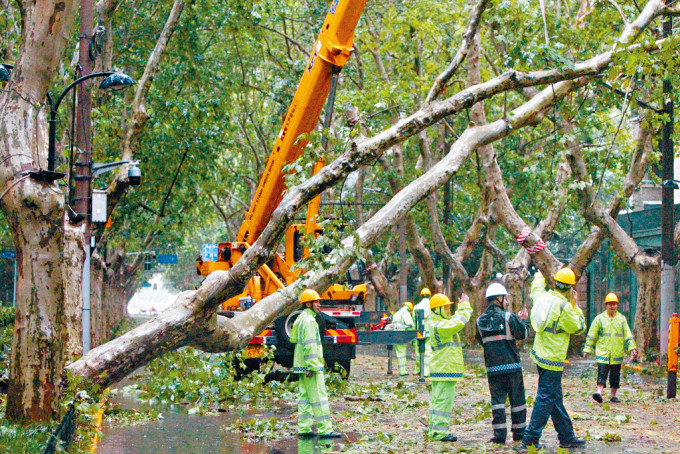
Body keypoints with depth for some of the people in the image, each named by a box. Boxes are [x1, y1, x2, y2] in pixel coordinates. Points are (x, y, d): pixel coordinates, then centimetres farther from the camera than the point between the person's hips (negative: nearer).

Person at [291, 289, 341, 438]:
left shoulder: (301, 318, 18)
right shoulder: (309, 320, -14)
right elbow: (310, 345, -20)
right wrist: (312, 367, -23)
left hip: (303, 366, 10)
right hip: (310, 366, -10)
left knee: (305, 397, 10)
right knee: (319, 397, -8)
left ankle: (304, 428, 10)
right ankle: (325, 429, -8)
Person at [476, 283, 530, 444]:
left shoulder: (480, 320, 3)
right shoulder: (508, 317, -11)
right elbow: (523, 333, -5)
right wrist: (524, 320, 13)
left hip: (493, 368, 3)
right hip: (512, 365, -3)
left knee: (497, 399, 5)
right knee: (517, 399, 8)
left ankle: (499, 434, -3)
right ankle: (519, 432, 14)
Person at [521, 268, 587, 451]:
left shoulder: (542, 296, 3)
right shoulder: (563, 306, -20)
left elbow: (536, 289, 30)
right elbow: (579, 327, -6)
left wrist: (538, 278, 51)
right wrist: (575, 306, 3)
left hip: (540, 354, 9)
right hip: (552, 360, -9)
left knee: (555, 399, 13)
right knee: (546, 399, -5)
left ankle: (567, 437, 21)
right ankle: (530, 439, -5)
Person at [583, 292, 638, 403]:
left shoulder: (622, 319, 9)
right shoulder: (599, 318, 4)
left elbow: (628, 335, 11)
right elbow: (591, 335, 7)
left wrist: (632, 348, 0)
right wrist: (587, 350, 5)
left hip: (617, 354, 2)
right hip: (602, 352, -2)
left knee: (615, 375, 7)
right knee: (602, 373, -12)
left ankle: (613, 395, 15)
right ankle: (599, 392, -20)